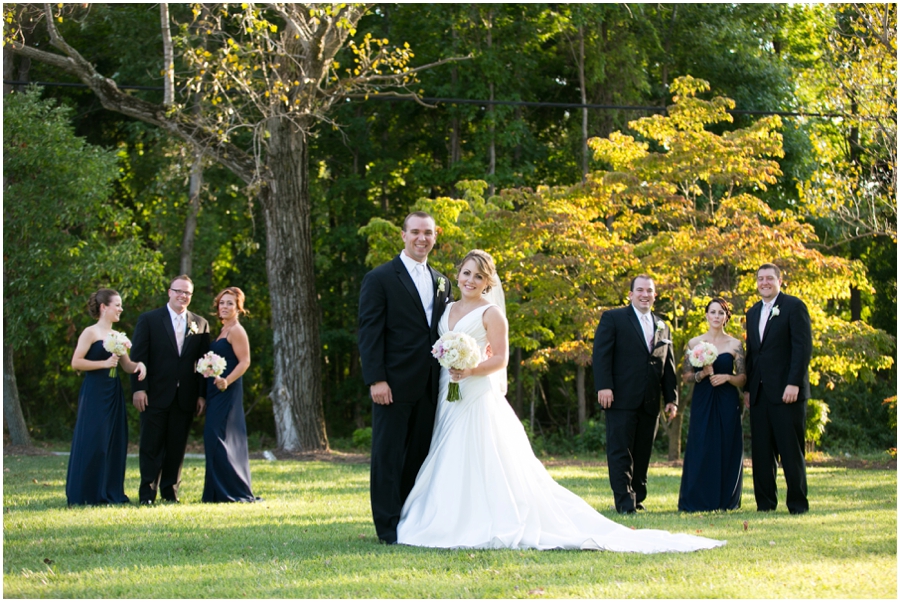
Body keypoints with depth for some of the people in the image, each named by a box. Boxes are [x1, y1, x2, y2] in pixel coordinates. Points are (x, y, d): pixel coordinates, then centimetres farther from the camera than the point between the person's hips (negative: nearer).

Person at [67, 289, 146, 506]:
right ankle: (85, 495, -1)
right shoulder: (90, 333, -6)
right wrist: (104, 363, -15)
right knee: (92, 442, -7)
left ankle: (110, 493, 13)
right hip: (94, 393, -7)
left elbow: (127, 365, 19)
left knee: (115, 442, 6)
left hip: (113, 394, 7)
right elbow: (76, 362, -13)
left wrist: (139, 365, -3)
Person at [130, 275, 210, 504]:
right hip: (156, 396, -2)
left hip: (185, 397, 2)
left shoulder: (200, 324, 10)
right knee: (151, 445, 0)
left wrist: (202, 394, 2)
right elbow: (138, 356, -2)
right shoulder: (149, 320, 3)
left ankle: (170, 490, 15)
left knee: (177, 447, 6)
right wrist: (138, 389, -10)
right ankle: (147, 492, 4)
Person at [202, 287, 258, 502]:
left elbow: (244, 361, -17)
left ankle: (230, 491, -9)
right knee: (229, 442, 10)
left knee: (216, 438, -12)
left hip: (227, 391, -10)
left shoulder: (236, 331, -9)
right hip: (217, 391, 10)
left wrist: (226, 381, -28)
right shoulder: (224, 330, 18)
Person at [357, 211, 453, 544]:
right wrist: (376, 379, -16)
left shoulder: (441, 282, 16)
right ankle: (389, 526, 3)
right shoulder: (380, 278, -3)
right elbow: (369, 332, -8)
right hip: (394, 384, -6)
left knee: (420, 455, 9)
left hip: (429, 387, 6)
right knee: (389, 456, -1)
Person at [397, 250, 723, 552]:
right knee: (450, 467, 4)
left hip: (479, 399, -7)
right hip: (448, 398, 7)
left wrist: (470, 371, -23)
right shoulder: (448, 309, 15)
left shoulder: (490, 313, -5)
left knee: (483, 468, -10)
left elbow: (500, 359, -10)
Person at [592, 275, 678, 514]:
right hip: (622, 399, -5)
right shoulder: (613, 319, 4)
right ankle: (624, 501, -7)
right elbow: (601, 354, -5)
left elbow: (668, 366, 19)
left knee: (642, 453, 6)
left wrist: (671, 398, 12)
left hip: (650, 402, 5)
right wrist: (603, 386, -16)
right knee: (621, 452, -6)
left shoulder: (662, 327, 20)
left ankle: (638, 499, 11)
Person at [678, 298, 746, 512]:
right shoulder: (694, 343, 6)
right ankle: (697, 500, 1)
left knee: (727, 450, 1)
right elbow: (685, 376, 4)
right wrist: (703, 373, -13)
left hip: (727, 404, 0)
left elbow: (743, 379, 5)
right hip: (702, 403, 0)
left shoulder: (735, 345, 5)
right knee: (700, 450, -4)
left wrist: (727, 377, -14)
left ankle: (726, 500, 8)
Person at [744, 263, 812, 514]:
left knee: (791, 450, -3)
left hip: (786, 391, -6)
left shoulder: (794, 306, -2)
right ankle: (765, 502, 11)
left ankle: (798, 503, 1)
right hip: (760, 394, 7)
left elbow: (803, 346, -10)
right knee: (761, 451, 6)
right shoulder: (753, 313, 19)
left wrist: (794, 383, -18)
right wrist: (748, 388, 12)